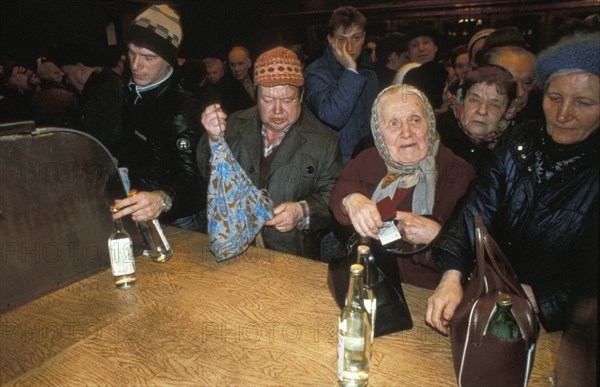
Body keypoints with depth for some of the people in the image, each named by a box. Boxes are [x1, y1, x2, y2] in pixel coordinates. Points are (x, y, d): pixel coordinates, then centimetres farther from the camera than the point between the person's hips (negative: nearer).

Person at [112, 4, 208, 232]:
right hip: (138, 217, 7)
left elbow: (190, 179, -36)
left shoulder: (180, 110, -24)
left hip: (176, 223, -7)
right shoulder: (132, 93, 1)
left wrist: (162, 200, -53)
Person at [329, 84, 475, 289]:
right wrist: (351, 200, -28)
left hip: (425, 293, -2)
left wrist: (436, 235, -30)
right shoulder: (367, 161, 10)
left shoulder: (458, 172, -4)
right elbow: (339, 191, -5)